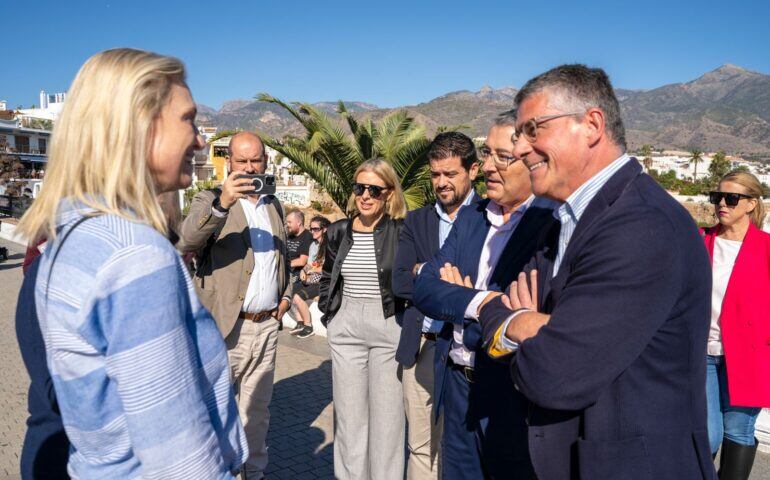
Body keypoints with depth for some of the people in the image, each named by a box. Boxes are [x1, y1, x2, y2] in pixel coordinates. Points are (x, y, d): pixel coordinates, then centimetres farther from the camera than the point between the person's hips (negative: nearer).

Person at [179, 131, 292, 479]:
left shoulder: (274, 205, 14)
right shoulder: (210, 200, -4)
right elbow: (187, 242, -23)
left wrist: (285, 294, 12)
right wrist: (222, 203, -36)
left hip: (268, 324, 5)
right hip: (226, 326, -5)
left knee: (257, 409, 17)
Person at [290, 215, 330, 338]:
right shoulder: (313, 245, 15)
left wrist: (312, 270, -7)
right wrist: (303, 271, -5)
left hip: (323, 282, -9)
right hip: (311, 280, 9)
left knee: (298, 297, -23)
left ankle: (308, 327, -5)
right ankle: (301, 323, 2)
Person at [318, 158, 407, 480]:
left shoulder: (402, 232, -7)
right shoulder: (338, 231, 5)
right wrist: (329, 315, 8)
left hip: (389, 327, -3)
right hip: (345, 329, 3)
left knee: (387, 416, 7)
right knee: (348, 415, 12)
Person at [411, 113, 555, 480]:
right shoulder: (470, 217, 6)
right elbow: (423, 288, -3)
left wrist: (456, 298, -10)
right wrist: (477, 302, -22)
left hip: (513, 397, -6)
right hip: (457, 385, 6)